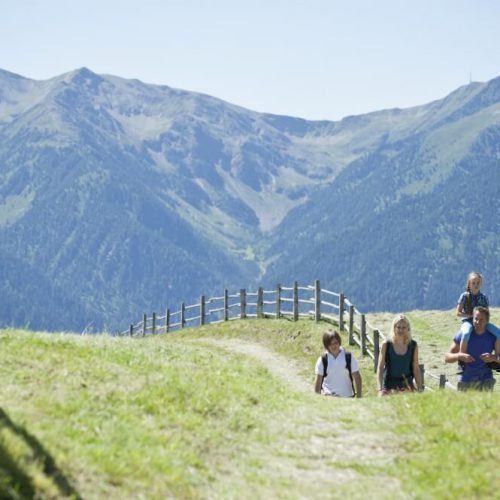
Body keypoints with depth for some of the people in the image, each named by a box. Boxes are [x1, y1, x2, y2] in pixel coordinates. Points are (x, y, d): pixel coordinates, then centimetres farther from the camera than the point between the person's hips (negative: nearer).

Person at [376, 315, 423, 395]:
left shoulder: (413, 346, 4)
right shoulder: (386, 345, -1)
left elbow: (416, 369, 8)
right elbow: (380, 368, -2)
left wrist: (420, 389, 4)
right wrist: (380, 389, -12)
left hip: (407, 385, 1)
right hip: (389, 386, -1)